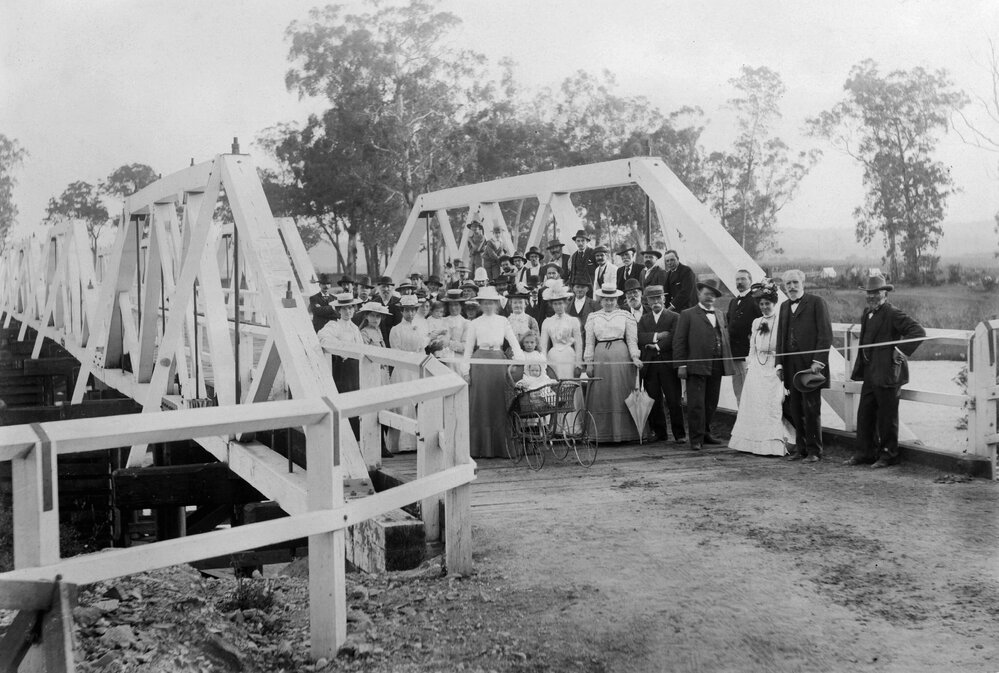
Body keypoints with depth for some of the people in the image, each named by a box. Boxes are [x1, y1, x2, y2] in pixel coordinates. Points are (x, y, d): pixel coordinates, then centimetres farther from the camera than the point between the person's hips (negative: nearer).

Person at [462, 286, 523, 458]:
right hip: (480, 363, -1)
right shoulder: (475, 323, 8)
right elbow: (468, 348, 8)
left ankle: (499, 447, 5)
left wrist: (519, 359, -10)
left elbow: (513, 341, 6)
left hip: (499, 363, 1)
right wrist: (466, 371, 1)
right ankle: (480, 448, 2)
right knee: (480, 405, -2)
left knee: (498, 404, 0)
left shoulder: (503, 321, 10)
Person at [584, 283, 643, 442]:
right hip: (600, 357, 1)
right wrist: (589, 362, 2)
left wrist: (635, 358, -8)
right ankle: (603, 434, 6)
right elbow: (589, 342, 9)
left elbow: (632, 340, 5)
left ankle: (623, 433, 6)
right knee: (601, 395, 1)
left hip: (621, 356, -1)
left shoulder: (626, 316, 7)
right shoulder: (593, 317, 11)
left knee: (621, 394, 0)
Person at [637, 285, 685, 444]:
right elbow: (639, 338, -1)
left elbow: (674, 339, -8)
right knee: (653, 402, 4)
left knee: (674, 402, -3)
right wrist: (656, 336, -11)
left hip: (668, 364, -3)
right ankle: (659, 433, 13)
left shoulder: (674, 317, 5)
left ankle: (679, 435, 3)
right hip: (649, 366, 3)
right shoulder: (643, 319, 16)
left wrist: (657, 346, -11)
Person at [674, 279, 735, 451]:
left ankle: (705, 432, 25)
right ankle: (696, 438, 0)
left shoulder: (720, 315, 19)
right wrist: (681, 364, -10)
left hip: (717, 366, 6)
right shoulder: (688, 315, 1)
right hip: (697, 366, -5)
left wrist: (728, 362, 9)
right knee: (696, 404, -5)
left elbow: (725, 339, 19)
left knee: (711, 403, 11)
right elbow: (679, 341, -3)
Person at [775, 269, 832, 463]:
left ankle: (814, 451, 6)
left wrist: (818, 361, -15)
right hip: (791, 367, 6)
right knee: (796, 410, 6)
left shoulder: (816, 302, -2)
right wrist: (779, 363, 9)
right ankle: (800, 449, 14)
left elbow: (826, 334, -7)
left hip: (810, 366, -6)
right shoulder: (784, 306, 17)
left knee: (811, 409, -2)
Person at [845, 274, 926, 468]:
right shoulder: (867, 313, 13)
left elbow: (919, 332, -20)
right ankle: (864, 452, 20)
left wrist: (901, 351, -18)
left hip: (886, 374, -8)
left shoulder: (893, 314, -13)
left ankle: (888, 455, 13)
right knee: (865, 414, 11)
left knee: (886, 416, 2)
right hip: (870, 374, 8)